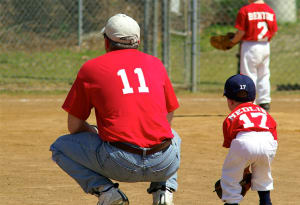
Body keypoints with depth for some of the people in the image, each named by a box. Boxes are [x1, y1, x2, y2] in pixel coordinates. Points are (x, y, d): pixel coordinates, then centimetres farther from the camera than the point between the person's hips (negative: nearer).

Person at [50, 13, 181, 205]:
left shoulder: (91, 67, 7)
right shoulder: (155, 63, 16)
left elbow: (74, 126, 11)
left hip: (120, 165, -4)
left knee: (60, 147, 19)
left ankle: (105, 190, -2)